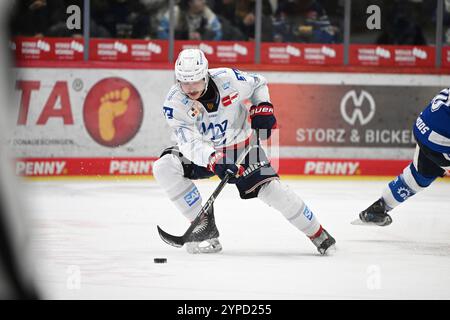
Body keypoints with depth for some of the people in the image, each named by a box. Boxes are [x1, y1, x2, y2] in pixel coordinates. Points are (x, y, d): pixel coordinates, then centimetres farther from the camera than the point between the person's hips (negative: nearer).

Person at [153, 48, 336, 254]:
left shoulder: (228, 79, -22)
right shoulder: (174, 103, -24)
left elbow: (258, 83, 1)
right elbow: (189, 142, -33)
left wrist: (263, 107, -14)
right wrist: (213, 160, -49)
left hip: (240, 144, -1)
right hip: (202, 152, 1)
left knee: (270, 188, -17)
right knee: (164, 167, -23)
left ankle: (317, 233, 0)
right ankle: (204, 223, -13)